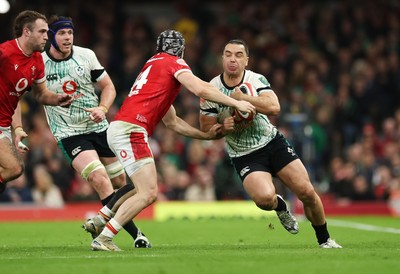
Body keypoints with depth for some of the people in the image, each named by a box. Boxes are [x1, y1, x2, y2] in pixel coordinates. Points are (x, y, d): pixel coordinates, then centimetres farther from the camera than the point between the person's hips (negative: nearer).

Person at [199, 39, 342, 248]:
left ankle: (324, 240, 14)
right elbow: (206, 130, -2)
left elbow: (274, 107, -25)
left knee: (307, 192, -8)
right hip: (245, 158, -2)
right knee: (265, 198, -29)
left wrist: (242, 97, -30)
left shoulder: (256, 80, -7)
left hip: (273, 143, 2)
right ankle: (279, 206, 11)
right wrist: (223, 128, -22)